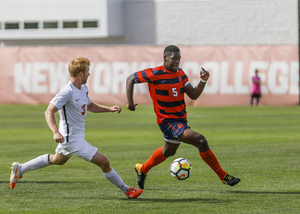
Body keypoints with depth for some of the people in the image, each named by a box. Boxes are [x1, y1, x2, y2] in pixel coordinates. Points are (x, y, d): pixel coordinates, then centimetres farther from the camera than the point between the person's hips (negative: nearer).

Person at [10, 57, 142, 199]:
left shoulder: (83, 89, 6)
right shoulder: (67, 92, -24)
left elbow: (90, 106, 24)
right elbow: (49, 112, -28)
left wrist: (109, 109, 11)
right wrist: (56, 132, -43)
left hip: (77, 135, 11)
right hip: (73, 139, -11)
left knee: (57, 160, 32)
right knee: (103, 162, -8)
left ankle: (20, 169, 40)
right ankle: (126, 190, 6)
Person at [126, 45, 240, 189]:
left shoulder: (180, 73, 4)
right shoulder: (155, 74, -15)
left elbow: (193, 95, 2)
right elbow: (131, 79, -5)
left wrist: (203, 81, -13)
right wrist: (130, 102, -12)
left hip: (180, 120, 9)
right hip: (168, 121, -9)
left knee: (168, 151, 27)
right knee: (200, 140, -21)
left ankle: (142, 169, 50)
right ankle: (223, 176, -14)